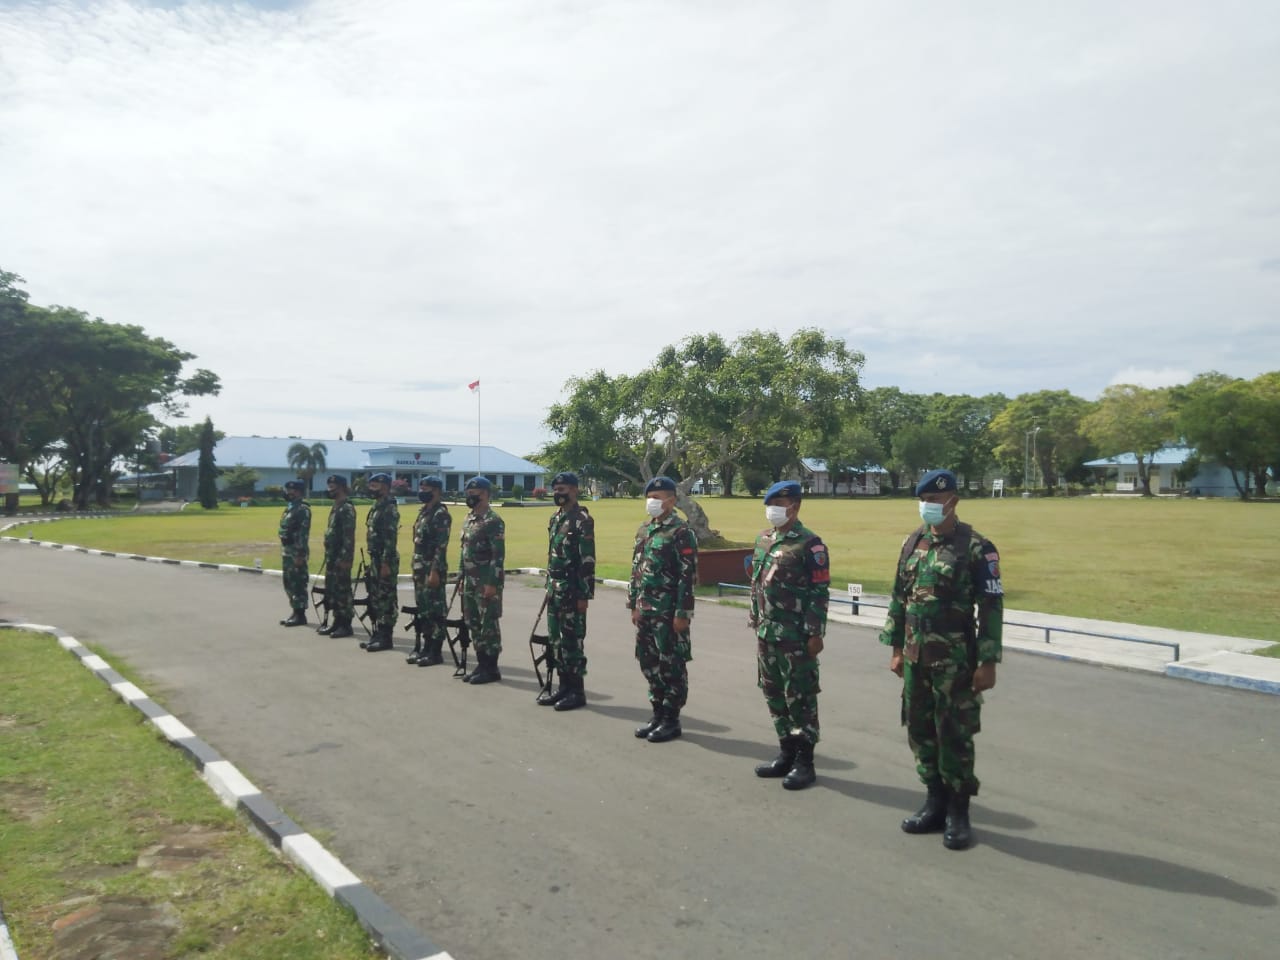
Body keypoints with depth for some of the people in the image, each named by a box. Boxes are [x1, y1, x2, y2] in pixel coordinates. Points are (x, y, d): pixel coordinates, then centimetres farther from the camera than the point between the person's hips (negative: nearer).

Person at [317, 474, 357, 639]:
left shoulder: (347, 508, -15)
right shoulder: (336, 506, 16)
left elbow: (349, 536, -20)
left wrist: (345, 558, -23)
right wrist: (328, 557, 20)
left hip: (341, 557, -10)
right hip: (331, 556, 10)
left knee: (343, 590, -4)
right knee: (331, 589, 13)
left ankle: (345, 625, 2)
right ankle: (337, 622, 20)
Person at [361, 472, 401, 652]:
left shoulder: (389, 508, -15)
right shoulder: (376, 507, 16)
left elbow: (391, 538, -21)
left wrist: (386, 563, -23)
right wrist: (373, 561, 19)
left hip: (385, 560, -10)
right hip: (375, 558, 10)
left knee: (386, 599, -4)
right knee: (375, 598, 14)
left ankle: (385, 638, 1)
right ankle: (378, 634, 22)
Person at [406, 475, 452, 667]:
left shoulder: (441, 514, -14)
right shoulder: (423, 512, 15)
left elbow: (441, 546, -19)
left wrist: (435, 572, -23)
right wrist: (416, 569, 18)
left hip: (433, 570, -10)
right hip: (420, 569, 10)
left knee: (436, 610, -3)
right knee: (423, 609, 13)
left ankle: (436, 652, 2)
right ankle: (426, 647, 21)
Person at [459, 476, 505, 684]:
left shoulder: (493, 521, -14)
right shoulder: (468, 519, 14)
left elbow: (498, 555, -18)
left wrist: (492, 583, -22)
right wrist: (462, 578, 17)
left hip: (487, 582, -9)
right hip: (470, 581, 9)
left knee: (489, 625, -3)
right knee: (473, 624, 13)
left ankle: (491, 669, 4)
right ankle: (481, 665, 21)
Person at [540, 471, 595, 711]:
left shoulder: (582, 520, -13)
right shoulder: (555, 519, 14)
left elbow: (588, 561, -16)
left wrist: (584, 594, -19)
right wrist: (549, 586, 18)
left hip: (572, 589, -9)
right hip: (555, 589, 9)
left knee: (572, 641, -3)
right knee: (555, 639, 12)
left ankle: (576, 691, 6)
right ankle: (564, 686, 22)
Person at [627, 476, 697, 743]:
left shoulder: (681, 532, -12)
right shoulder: (644, 530, 12)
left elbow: (688, 575, -16)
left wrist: (683, 613, -18)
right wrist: (634, 605, 15)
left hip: (669, 612, -8)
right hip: (646, 611, 8)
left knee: (672, 665, 2)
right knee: (648, 662, 13)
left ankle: (671, 720, 11)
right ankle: (658, 713, 26)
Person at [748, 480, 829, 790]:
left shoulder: (809, 544, -11)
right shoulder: (763, 540, 12)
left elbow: (819, 592, -13)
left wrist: (816, 633, -16)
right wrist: (756, 621, 18)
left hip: (796, 636, -8)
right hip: (766, 633, 8)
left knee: (800, 698, 1)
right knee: (774, 695, 14)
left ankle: (804, 762, 11)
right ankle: (786, 753, 27)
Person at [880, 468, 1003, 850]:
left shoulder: (977, 548, -9)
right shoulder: (912, 543, 8)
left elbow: (992, 608, -10)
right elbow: (898, 599, 13)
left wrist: (988, 662, -13)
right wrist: (895, 648, 12)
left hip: (955, 660, -6)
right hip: (916, 658, 6)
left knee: (954, 735, 2)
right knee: (920, 731, 12)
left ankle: (958, 812, 16)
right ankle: (935, 803, 27)